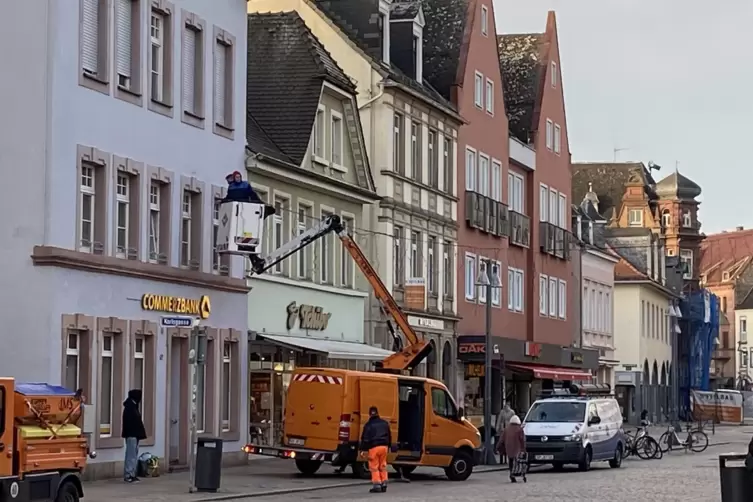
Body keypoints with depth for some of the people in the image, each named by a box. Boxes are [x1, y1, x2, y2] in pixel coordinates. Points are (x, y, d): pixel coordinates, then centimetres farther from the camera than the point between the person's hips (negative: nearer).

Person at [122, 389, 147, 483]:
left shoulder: (133, 407, 15)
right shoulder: (129, 407, -15)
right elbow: (129, 421, -22)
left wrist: (139, 433, 14)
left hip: (134, 435, 10)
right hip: (131, 435, -10)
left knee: (134, 455, 11)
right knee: (131, 455, -8)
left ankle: (132, 474, 14)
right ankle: (128, 475, -7)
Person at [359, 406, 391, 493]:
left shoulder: (368, 425, -4)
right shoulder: (384, 423, 12)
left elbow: (365, 438, -7)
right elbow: (389, 436, 20)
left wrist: (363, 449, -4)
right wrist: (388, 446, 29)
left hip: (374, 447, -5)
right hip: (384, 446, 5)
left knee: (374, 467, 0)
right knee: (383, 466, 14)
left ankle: (377, 485, -4)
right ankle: (384, 485, 15)